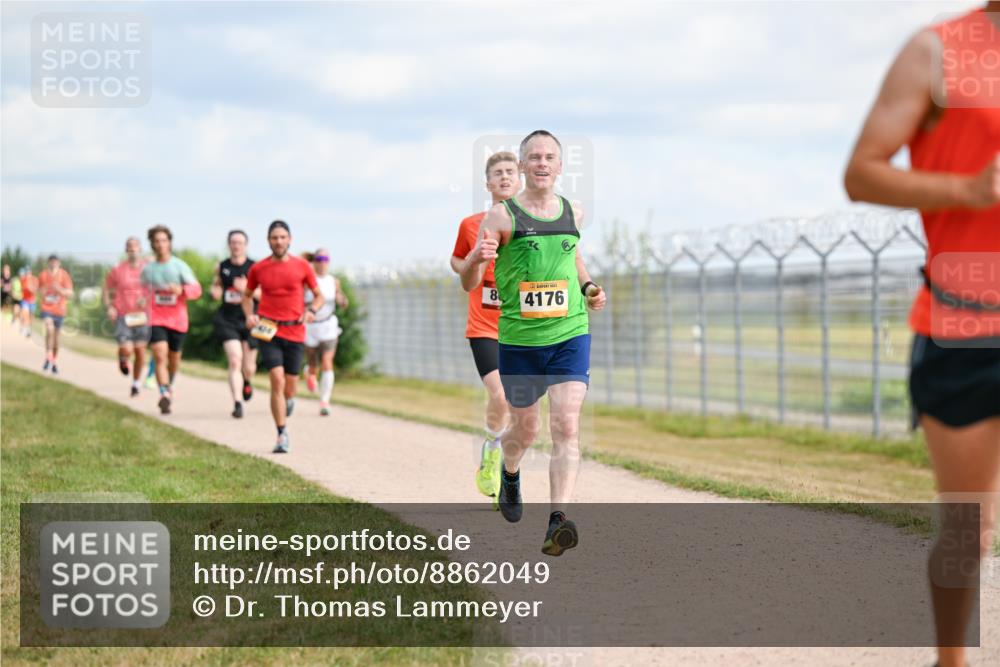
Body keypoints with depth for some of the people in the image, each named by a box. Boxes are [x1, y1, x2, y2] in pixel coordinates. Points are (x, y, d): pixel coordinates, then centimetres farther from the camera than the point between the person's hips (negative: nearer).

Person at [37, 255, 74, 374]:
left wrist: (59, 289, -24)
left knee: (56, 336, 9)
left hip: (59, 310, 1)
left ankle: (54, 362, 26)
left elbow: (70, 293, -8)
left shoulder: (64, 275, -7)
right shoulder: (43, 275, -3)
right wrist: (42, 291, -8)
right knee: (50, 330, -25)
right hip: (46, 308, -1)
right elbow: (39, 289, 14)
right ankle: (48, 358, -15)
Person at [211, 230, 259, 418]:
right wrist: (215, 292, -1)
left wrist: (246, 288, -21)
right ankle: (237, 403, -17)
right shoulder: (221, 267, 6)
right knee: (234, 360, -16)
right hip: (227, 320, 0)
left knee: (248, 366, 9)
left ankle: (247, 383, 46)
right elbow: (216, 285, 23)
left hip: (249, 320, 0)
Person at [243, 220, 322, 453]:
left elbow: (319, 296, 11)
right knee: (277, 380, -16)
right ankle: (282, 435, -10)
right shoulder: (258, 269, 3)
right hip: (268, 331, -1)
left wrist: (312, 310, -10)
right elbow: (247, 295, 20)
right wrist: (249, 315, 1)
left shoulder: (302, 266, 2)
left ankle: (287, 405, 43)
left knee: (290, 388, 6)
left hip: (295, 332, 1)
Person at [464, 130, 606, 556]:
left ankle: (558, 520, -20)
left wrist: (588, 287, 14)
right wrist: (476, 260, -30)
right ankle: (509, 476, 47)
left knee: (566, 426, -14)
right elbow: (468, 284, -8)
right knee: (525, 429, 12)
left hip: (571, 334, 2)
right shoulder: (502, 216, -5)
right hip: (519, 340, -2)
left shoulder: (573, 213, 7)